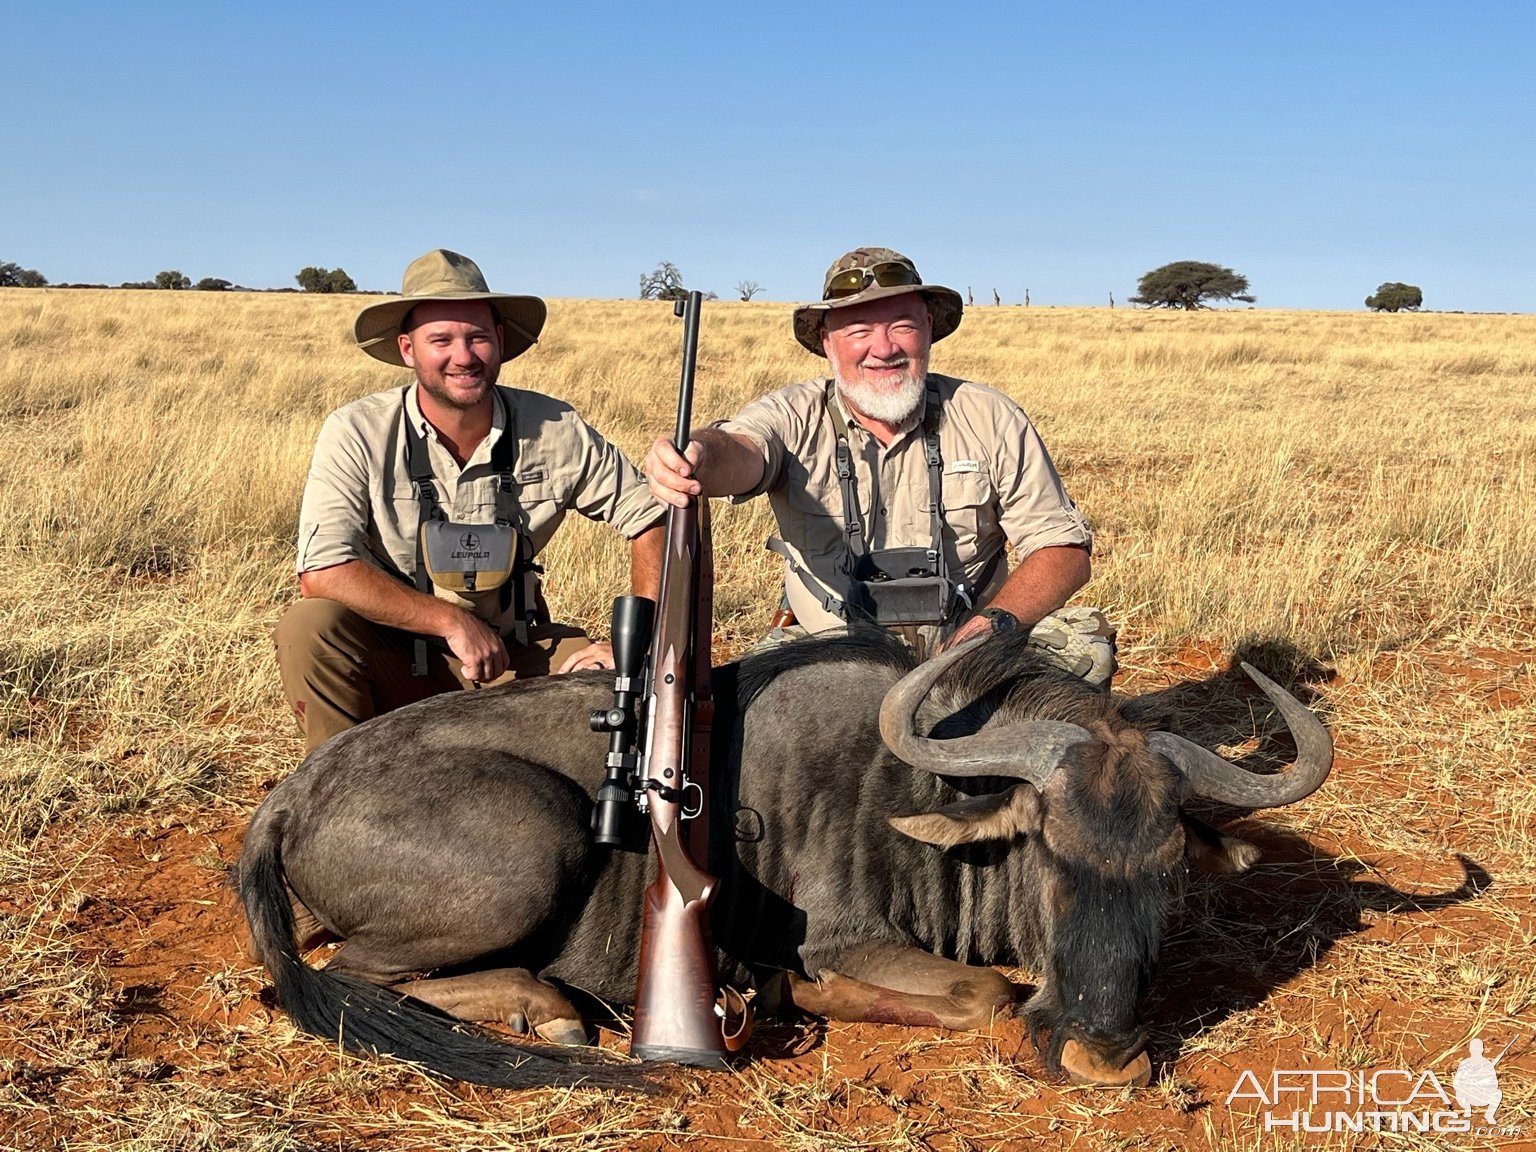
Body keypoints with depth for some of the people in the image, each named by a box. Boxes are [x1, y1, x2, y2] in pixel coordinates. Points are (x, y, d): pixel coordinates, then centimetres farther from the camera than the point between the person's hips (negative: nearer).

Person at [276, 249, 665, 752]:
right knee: (308, 628, -30)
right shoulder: (357, 433, -15)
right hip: (392, 659, -1)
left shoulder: (554, 429, -10)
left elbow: (653, 519, -3)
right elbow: (321, 572, -24)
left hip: (513, 656, 2)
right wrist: (452, 621, -27)